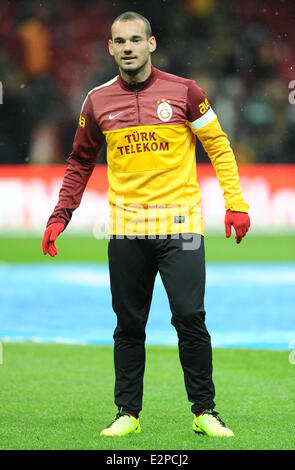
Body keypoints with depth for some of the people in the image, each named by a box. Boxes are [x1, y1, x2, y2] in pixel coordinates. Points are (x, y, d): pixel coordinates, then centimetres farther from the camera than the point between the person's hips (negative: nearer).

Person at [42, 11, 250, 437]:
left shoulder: (184, 92, -1)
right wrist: (60, 216, 7)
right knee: (129, 325, 5)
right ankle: (128, 413, 14)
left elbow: (219, 147, 5)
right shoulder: (97, 101, 6)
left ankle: (204, 412, 2)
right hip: (126, 227, 2)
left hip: (180, 224, -2)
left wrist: (235, 202, -4)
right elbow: (80, 163, 15)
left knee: (190, 318, -8)